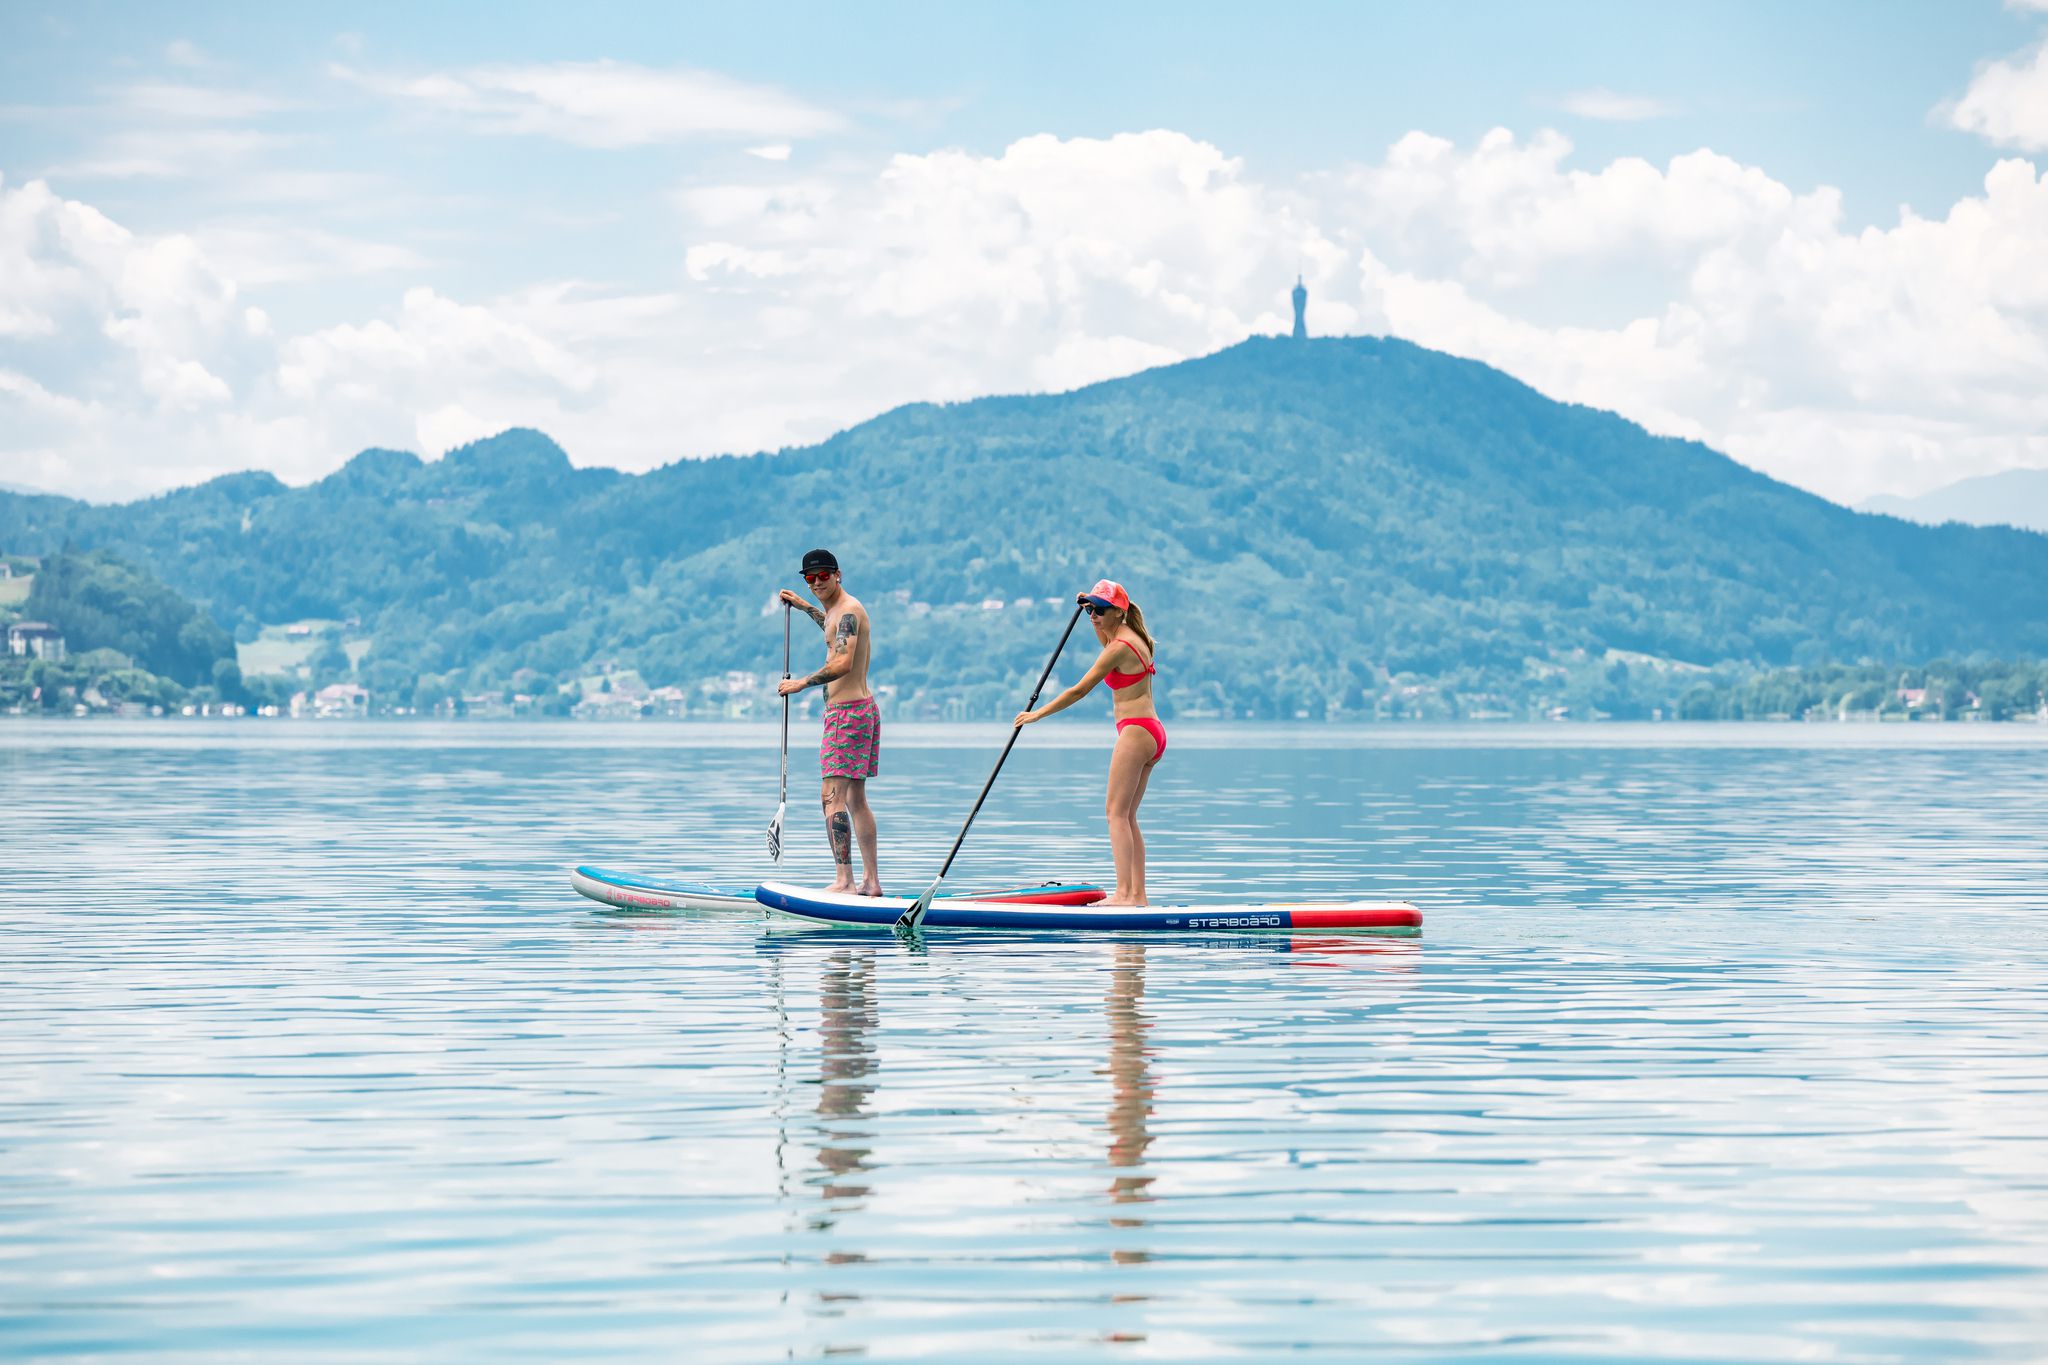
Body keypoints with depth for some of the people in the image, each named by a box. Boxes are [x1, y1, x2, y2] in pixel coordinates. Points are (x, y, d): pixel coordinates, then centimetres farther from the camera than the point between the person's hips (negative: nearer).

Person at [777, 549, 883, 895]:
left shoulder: (848, 609, -13)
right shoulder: (841, 609, 17)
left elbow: (843, 663, -26)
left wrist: (800, 684, -17)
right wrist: (805, 607, 43)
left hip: (847, 711, -11)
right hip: (863, 708, 11)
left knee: (834, 797, -15)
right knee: (856, 799, 14)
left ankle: (844, 880, -22)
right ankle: (871, 881, 16)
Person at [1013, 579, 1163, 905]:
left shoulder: (1119, 648, -13)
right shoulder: (1132, 637, 14)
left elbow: (1079, 690, -12)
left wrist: (1037, 714, -5)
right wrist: (1091, 611, 29)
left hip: (1135, 731, -10)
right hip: (1152, 732, 10)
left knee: (1116, 812, -11)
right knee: (1126, 816, 10)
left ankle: (1124, 894, -19)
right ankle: (1138, 894, 7)